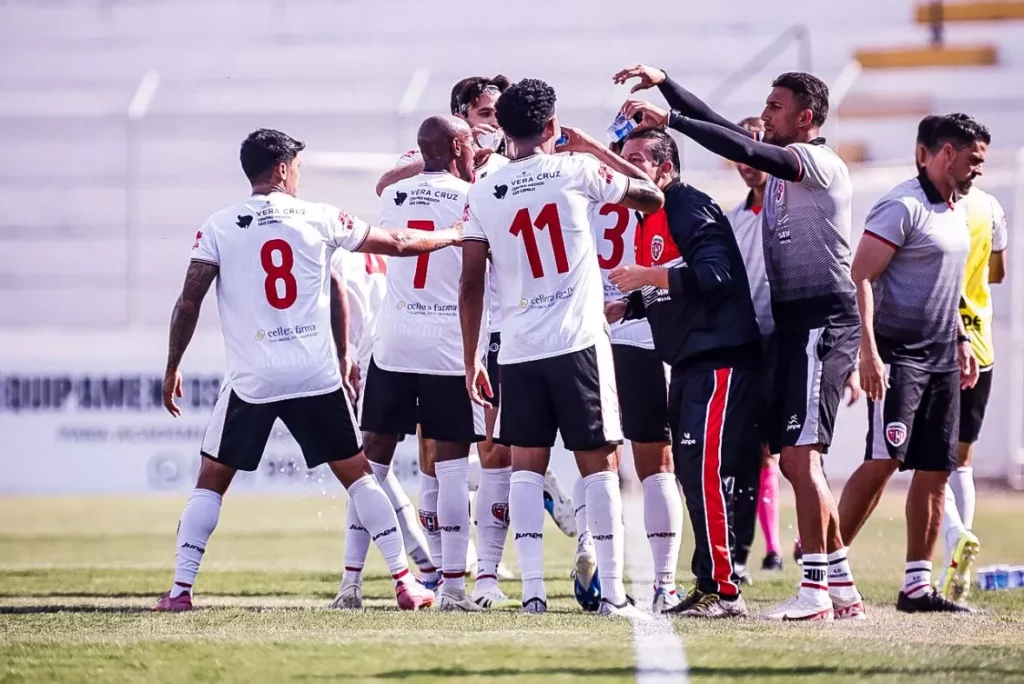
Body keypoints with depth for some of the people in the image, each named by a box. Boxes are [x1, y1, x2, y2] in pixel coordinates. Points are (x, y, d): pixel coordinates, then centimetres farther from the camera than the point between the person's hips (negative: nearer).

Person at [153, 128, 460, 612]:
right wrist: (453, 237, 30)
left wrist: (172, 369, 7)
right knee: (358, 476, 12)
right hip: (317, 375, 1)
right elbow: (398, 244, 13)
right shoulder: (319, 219, 4)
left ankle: (181, 589, 2)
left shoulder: (218, 227, 1)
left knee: (211, 482, 11)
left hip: (251, 380, -1)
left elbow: (189, 302, -4)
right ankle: (404, 581, 9)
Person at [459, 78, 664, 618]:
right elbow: (652, 196, 11)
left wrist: (470, 360, 11)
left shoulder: (484, 193, 3)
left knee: (526, 466, 7)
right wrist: (593, 147, 17)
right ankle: (612, 590, 0)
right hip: (579, 344, -2)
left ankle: (532, 589, -1)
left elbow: (471, 285, 3)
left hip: (517, 350, 2)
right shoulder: (577, 171, -3)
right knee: (599, 462, 3)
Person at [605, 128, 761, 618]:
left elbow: (715, 275, -26)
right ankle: (711, 587, 14)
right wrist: (623, 308, 11)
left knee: (706, 472, -15)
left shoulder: (690, 209, -13)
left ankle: (723, 590, -14)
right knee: (691, 473, 9)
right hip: (689, 364, 11)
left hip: (720, 360, -11)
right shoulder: (650, 219, 17)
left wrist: (647, 275, -24)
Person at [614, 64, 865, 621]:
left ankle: (815, 590, -14)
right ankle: (842, 588, 13)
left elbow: (743, 150, -23)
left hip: (822, 321, -10)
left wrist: (668, 119, -23)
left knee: (799, 454, -14)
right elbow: (724, 131, 22)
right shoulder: (783, 165, 16)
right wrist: (663, 83, 18)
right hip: (794, 323, 10)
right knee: (795, 460, 9)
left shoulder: (818, 164, -10)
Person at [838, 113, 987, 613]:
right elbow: (860, 277, -18)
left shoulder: (957, 211, 16)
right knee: (884, 460, -15)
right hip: (899, 354, -9)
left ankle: (917, 585, 9)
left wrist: (962, 341, 22)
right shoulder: (904, 207, -13)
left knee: (936, 469, 5)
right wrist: (868, 351, -25)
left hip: (942, 358, 9)